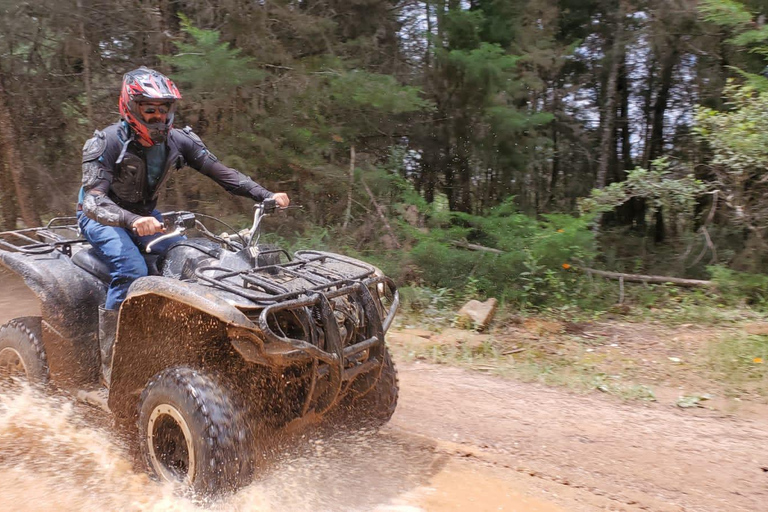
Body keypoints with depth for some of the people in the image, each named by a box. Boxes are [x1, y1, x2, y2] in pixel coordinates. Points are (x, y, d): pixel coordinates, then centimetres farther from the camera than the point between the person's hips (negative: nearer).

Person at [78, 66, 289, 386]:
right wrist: (132, 221, -58)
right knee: (132, 270, -31)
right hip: (102, 217, -5)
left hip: (145, 215, 5)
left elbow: (221, 172, -14)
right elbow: (93, 199, -37)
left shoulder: (178, 141, -10)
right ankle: (110, 365, -22)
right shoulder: (107, 143, -25)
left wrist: (266, 196, -29)